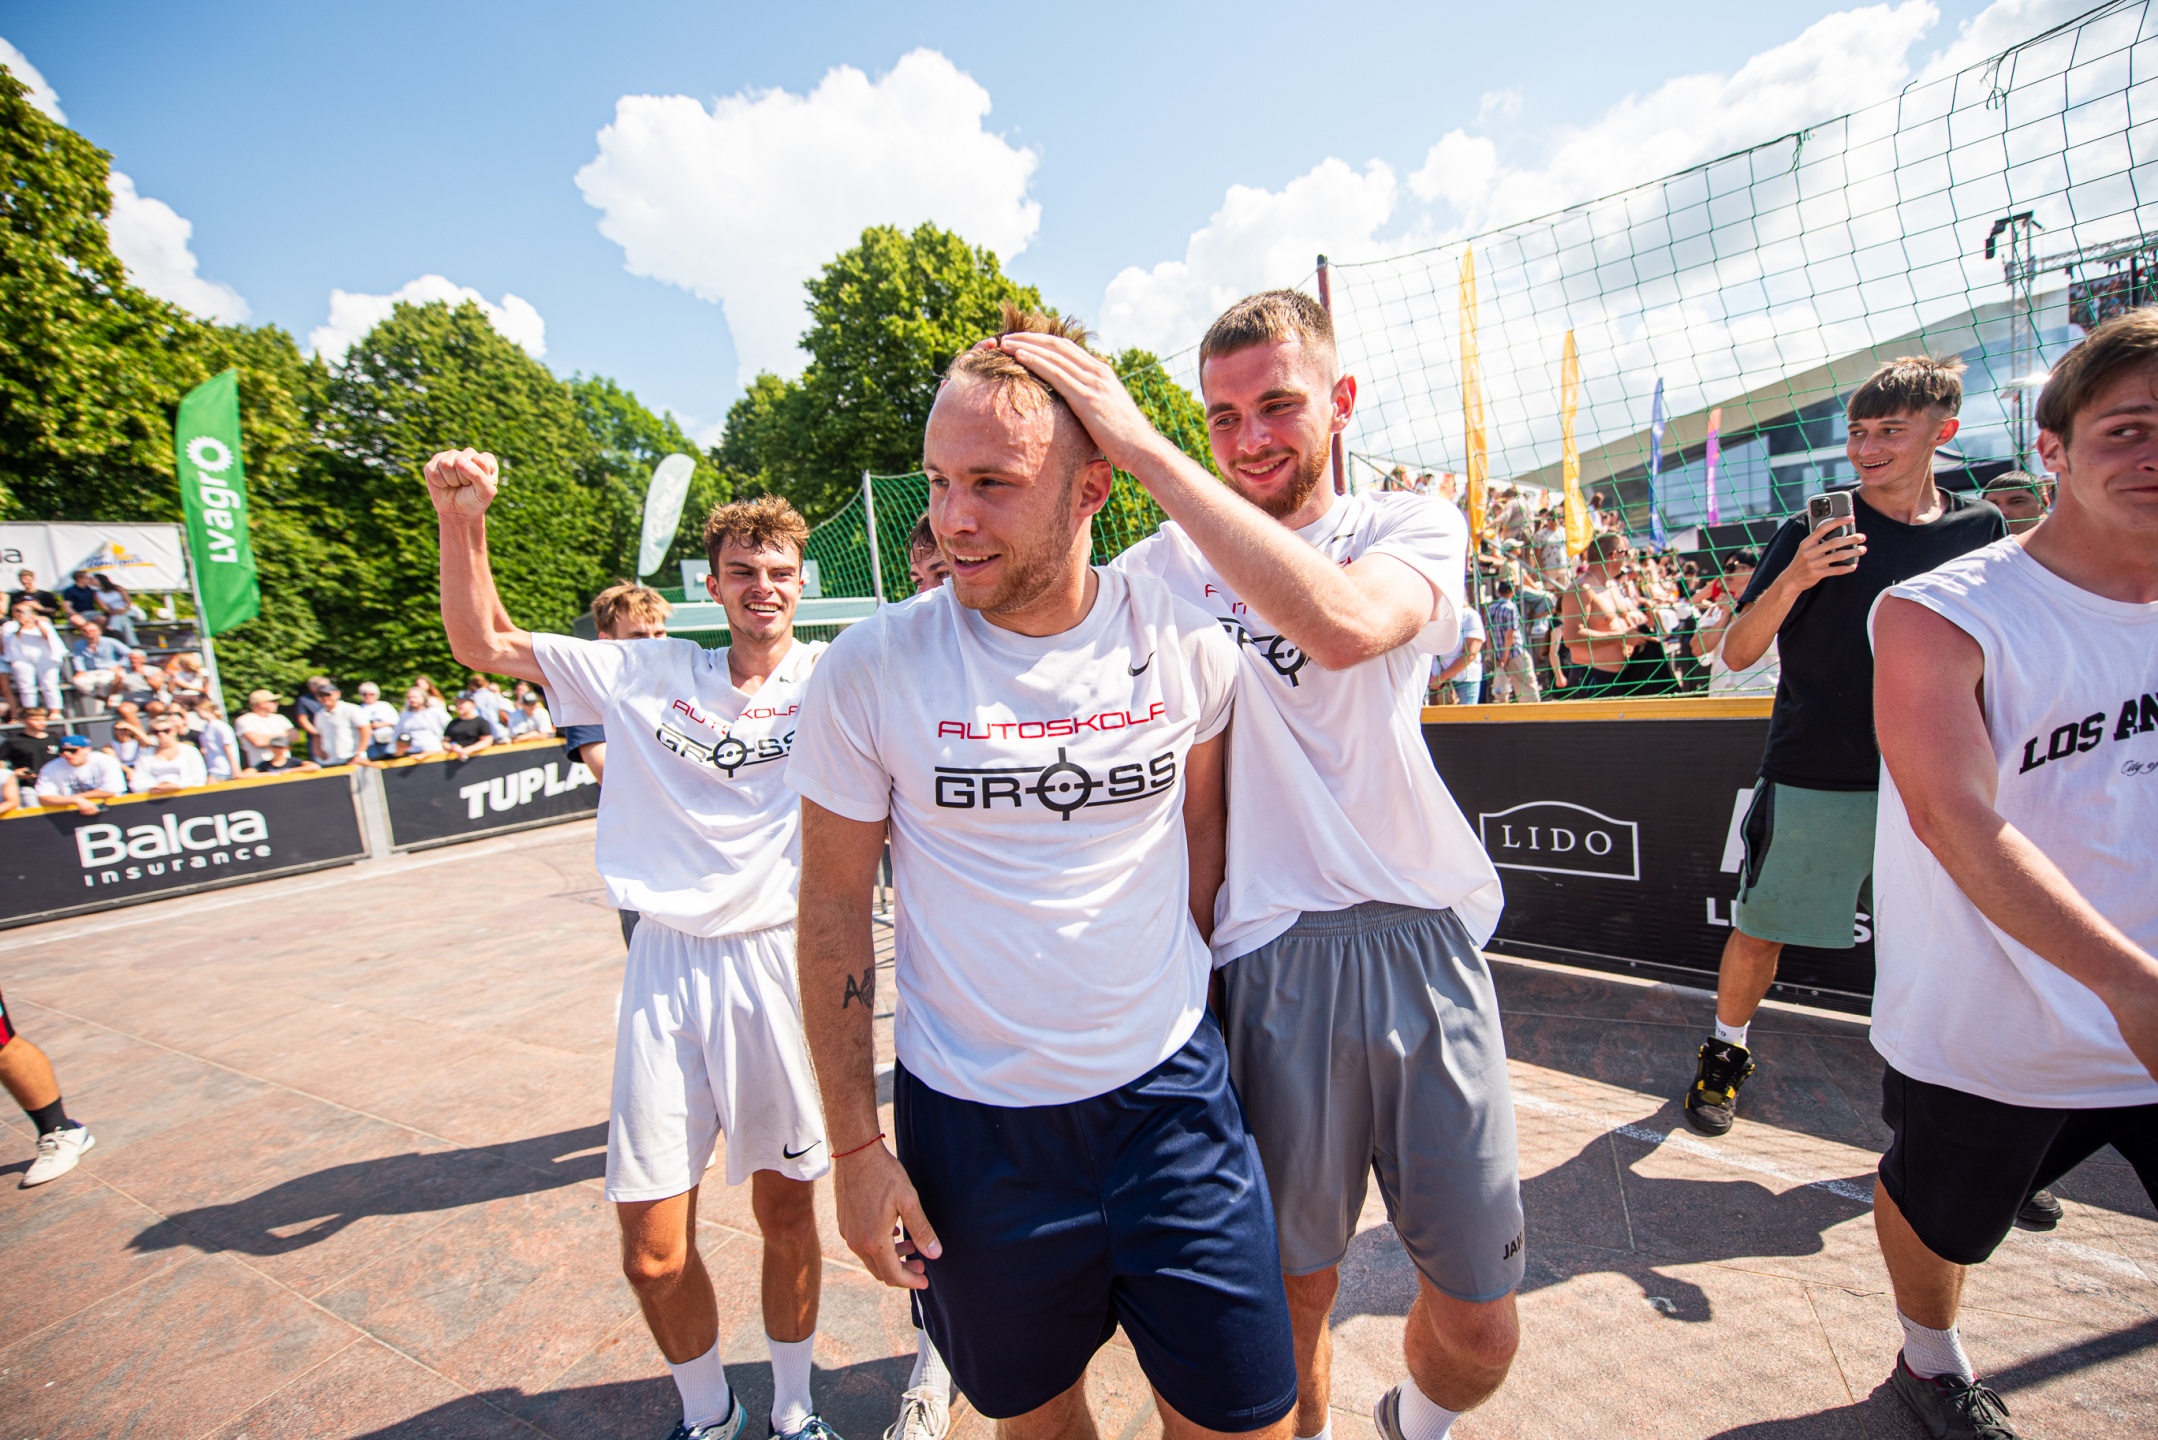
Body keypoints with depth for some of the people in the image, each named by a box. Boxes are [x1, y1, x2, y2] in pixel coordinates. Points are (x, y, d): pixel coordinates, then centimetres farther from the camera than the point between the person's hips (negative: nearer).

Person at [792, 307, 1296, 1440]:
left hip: (1172, 1094, 2)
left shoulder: (1186, 645, -9)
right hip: (971, 1126, 0)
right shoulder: (870, 669, -14)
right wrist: (855, 1146, -3)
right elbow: (833, 909, -6)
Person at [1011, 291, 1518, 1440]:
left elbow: (1339, 622, -23)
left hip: (1423, 945, 1)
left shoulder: (1416, 527, 1)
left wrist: (1143, 449, -23)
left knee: (1479, 1332, 13)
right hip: (1269, 956, 0)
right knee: (1293, 1298, 15)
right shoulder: (1167, 564, 4)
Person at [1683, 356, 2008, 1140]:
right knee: (1759, 928, 6)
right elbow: (1737, 652, -9)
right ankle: (1726, 1054, 27)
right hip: (1813, 777, -3)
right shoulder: (1814, 531, -5)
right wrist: (1790, 581, -25)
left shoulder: (1981, 528, 7)